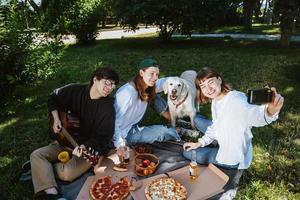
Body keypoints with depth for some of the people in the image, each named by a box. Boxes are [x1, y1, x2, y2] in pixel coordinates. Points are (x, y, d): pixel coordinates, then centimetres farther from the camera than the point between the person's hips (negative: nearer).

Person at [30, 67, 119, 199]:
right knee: (36, 155, -10)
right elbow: (53, 99, 12)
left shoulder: (108, 108, -18)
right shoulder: (75, 90, -7)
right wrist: (56, 119, 0)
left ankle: (41, 169, 6)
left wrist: (85, 146, -34)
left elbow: (102, 137, -18)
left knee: (67, 173, -25)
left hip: (92, 147, -5)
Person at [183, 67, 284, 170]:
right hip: (223, 145, 8)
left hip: (232, 160, -8)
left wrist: (270, 111, -76)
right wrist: (200, 143, 7)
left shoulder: (234, 101, -33)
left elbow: (254, 114, -54)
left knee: (188, 153, 1)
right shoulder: (215, 100, -5)